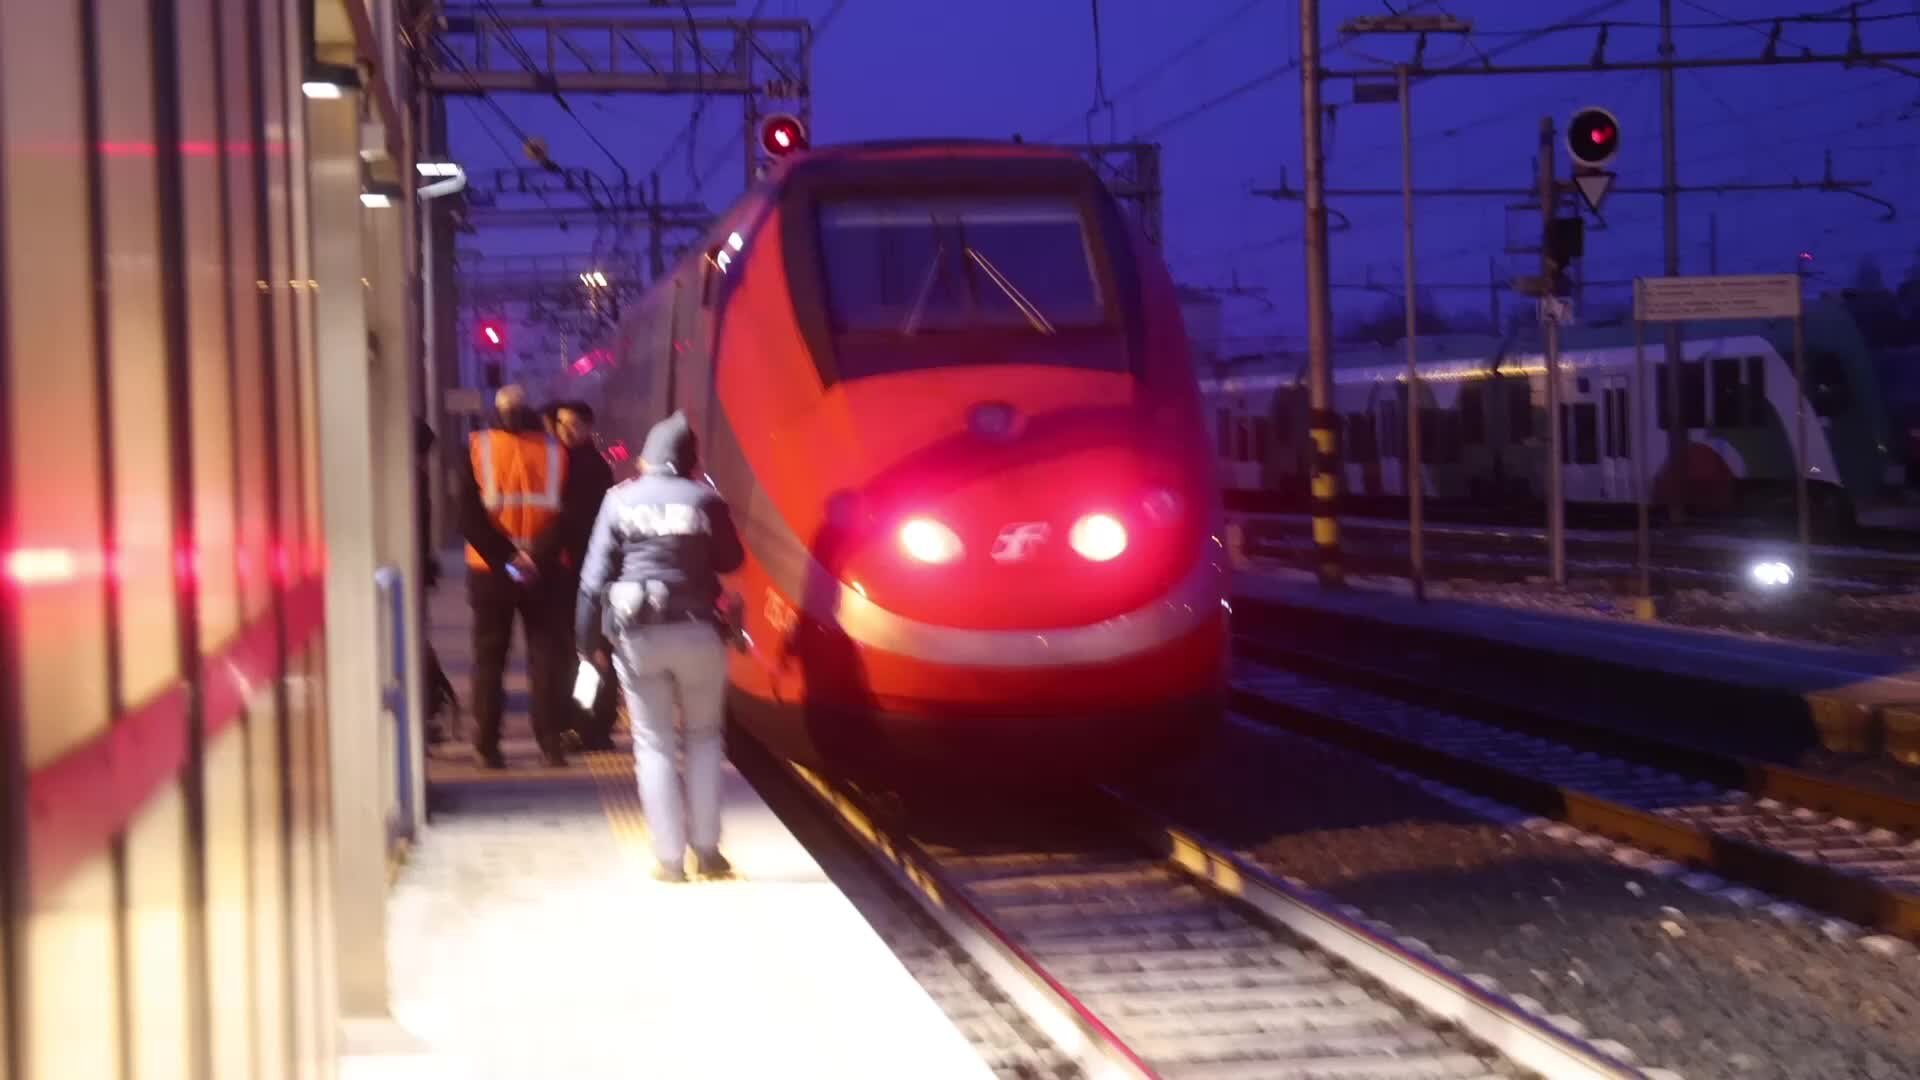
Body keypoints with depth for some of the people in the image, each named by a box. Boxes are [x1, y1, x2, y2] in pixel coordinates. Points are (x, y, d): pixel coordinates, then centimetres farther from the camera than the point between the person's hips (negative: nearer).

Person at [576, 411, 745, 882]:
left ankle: (669, 857, 2)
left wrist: (588, 641, 4)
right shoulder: (704, 500, -2)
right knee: (703, 737, 15)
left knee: (654, 744, 6)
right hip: (696, 630, 0)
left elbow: (595, 576, -1)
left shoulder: (621, 500, 1)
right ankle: (707, 849, 10)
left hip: (637, 634, 0)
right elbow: (731, 560, 8)